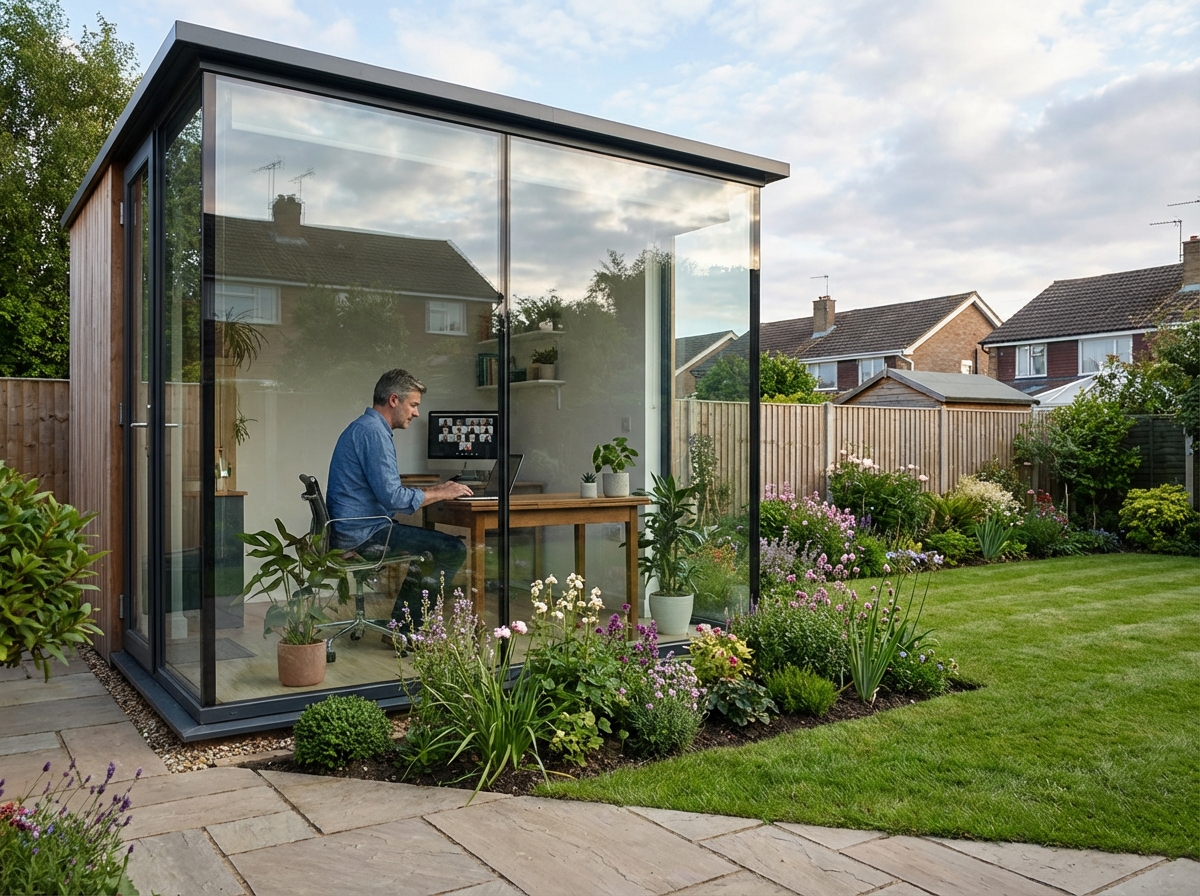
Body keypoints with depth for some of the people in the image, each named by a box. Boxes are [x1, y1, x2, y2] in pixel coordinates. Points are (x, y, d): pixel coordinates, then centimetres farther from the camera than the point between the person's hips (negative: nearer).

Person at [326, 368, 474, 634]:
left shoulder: (362, 427, 17)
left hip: (348, 531, 11)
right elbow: (393, 498, -25)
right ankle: (406, 627, 1)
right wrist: (439, 494, -11)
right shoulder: (373, 432, -17)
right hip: (364, 534, -11)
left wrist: (432, 490, 12)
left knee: (431, 550, 26)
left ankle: (403, 622, 26)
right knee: (453, 550, -12)